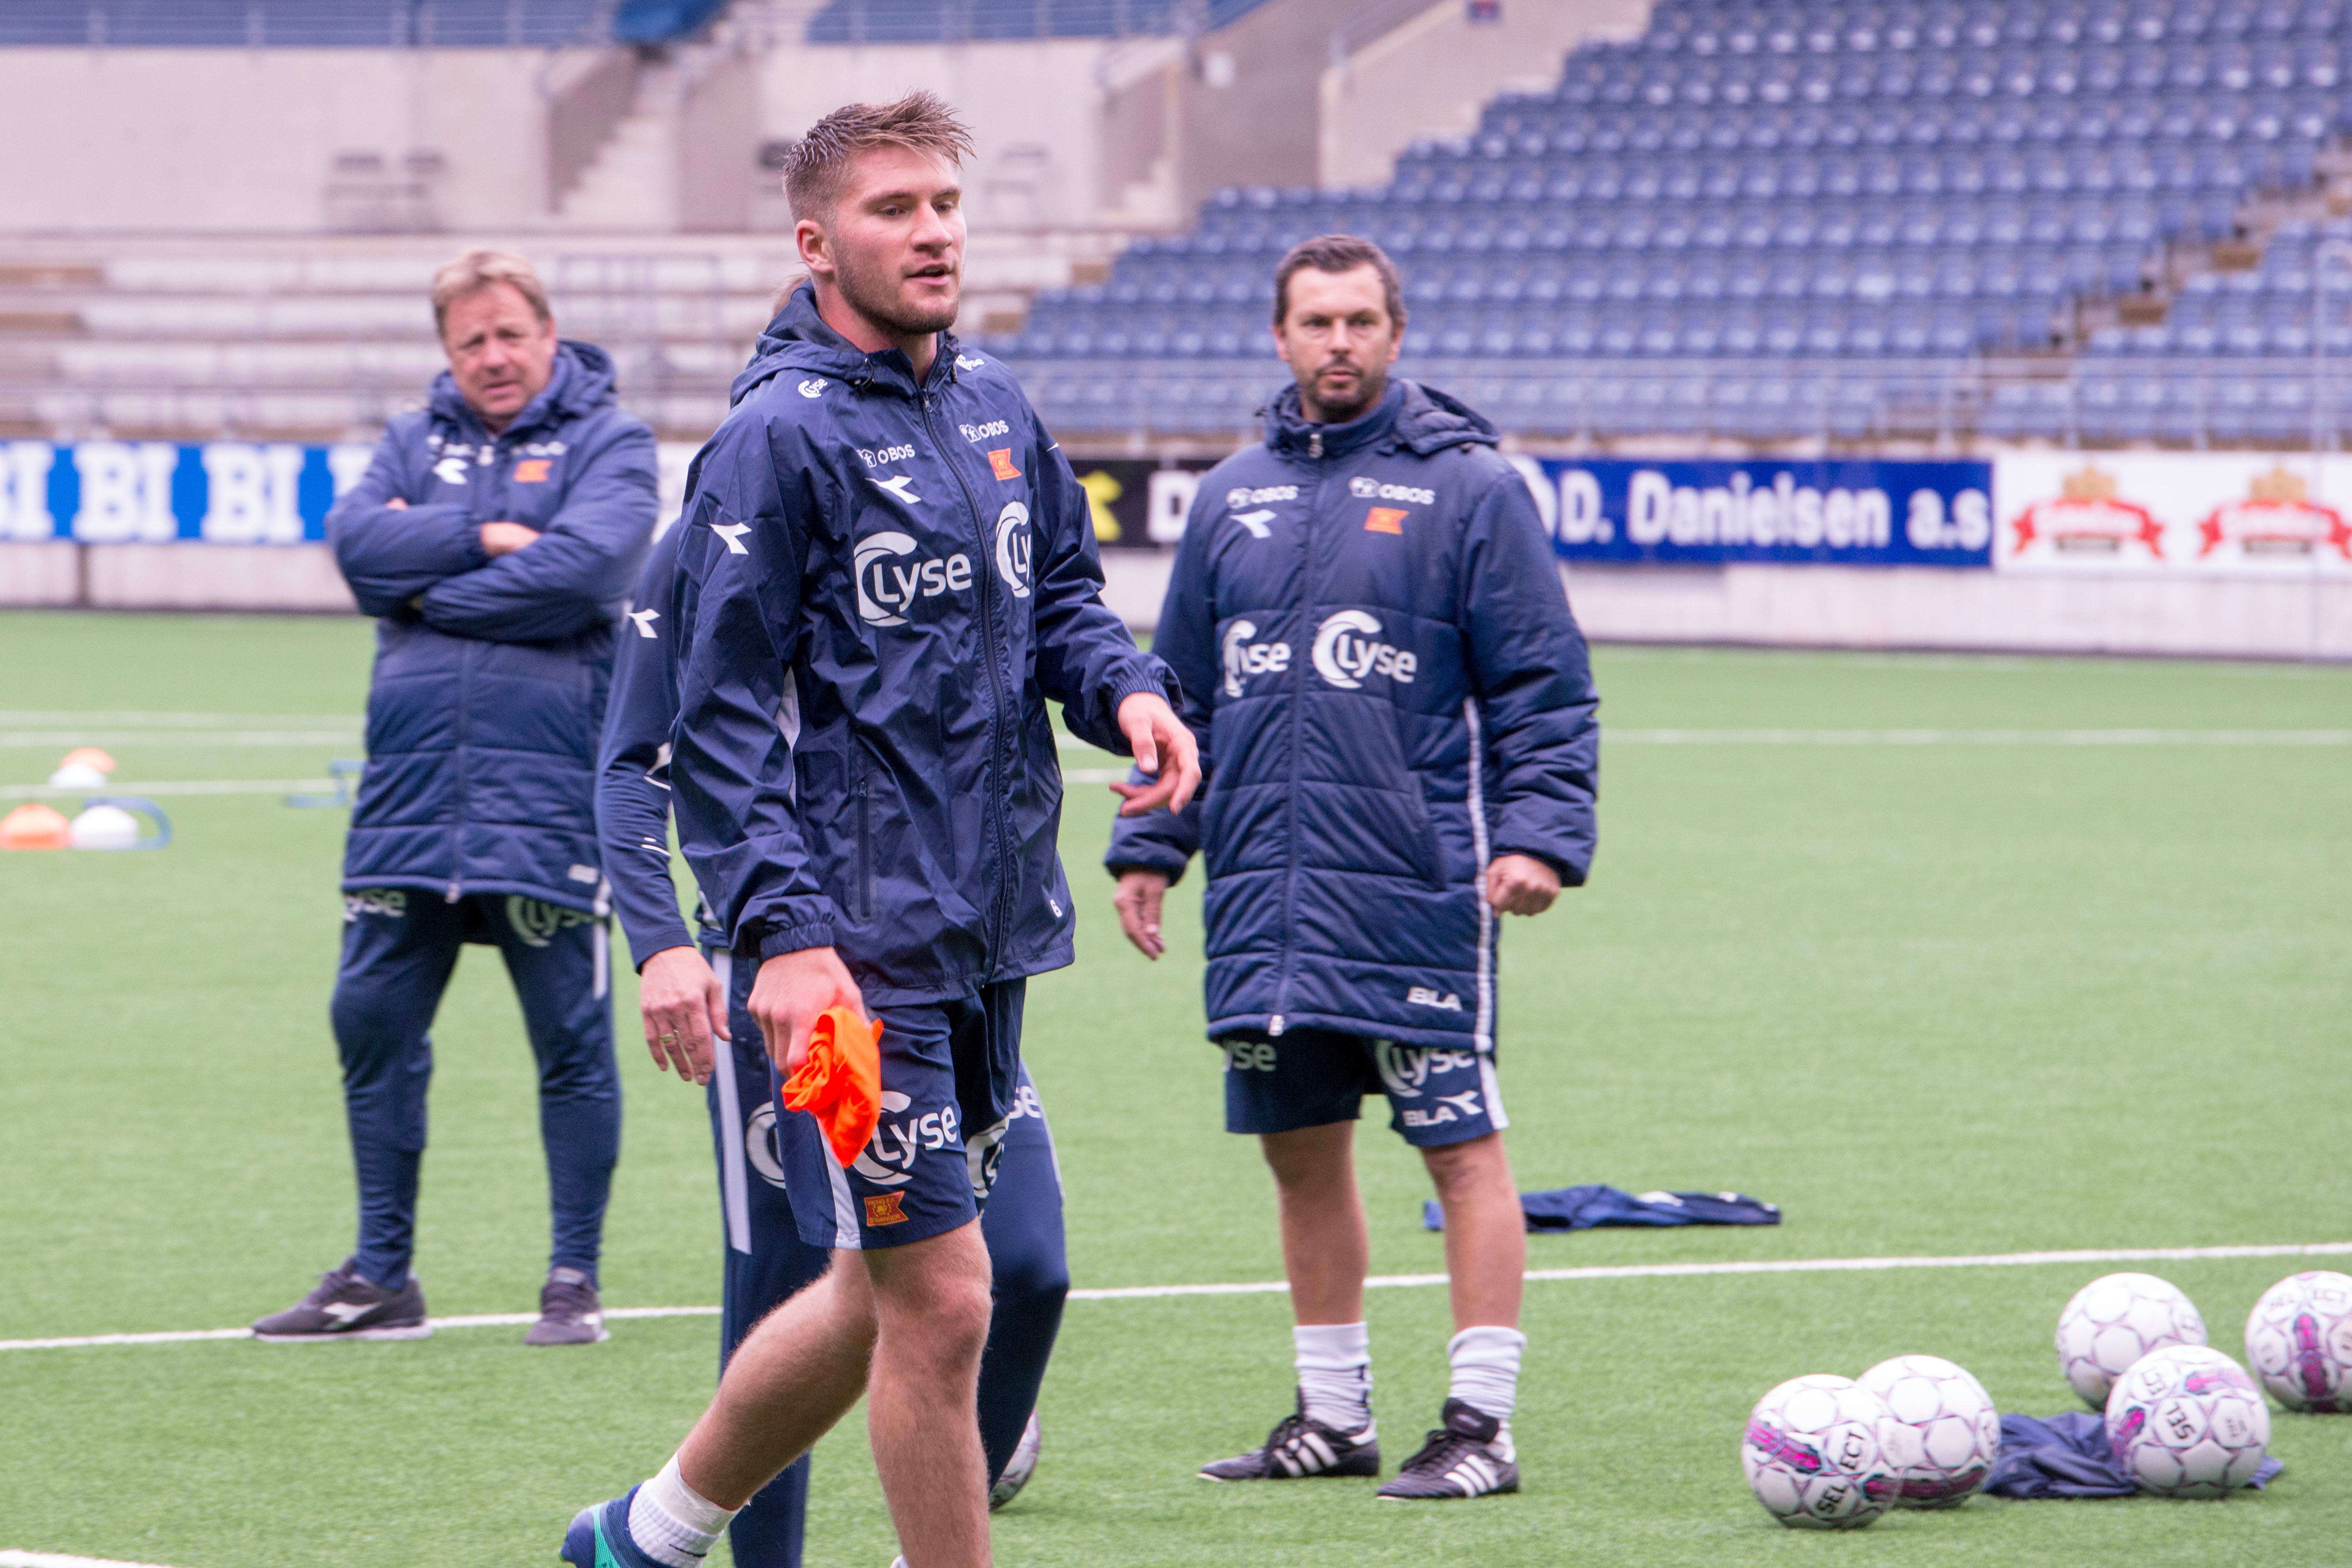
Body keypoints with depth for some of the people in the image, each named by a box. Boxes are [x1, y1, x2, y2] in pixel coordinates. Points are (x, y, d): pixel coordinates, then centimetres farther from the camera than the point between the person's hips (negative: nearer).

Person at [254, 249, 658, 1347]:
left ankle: (574, 1281, 9)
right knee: (373, 1020, 5)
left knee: (571, 1038, -1)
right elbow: (357, 543, -2)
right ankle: (380, 1279, 15)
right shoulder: (415, 443, 16)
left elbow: (581, 567, -15)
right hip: (412, 788, 4)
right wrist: (487, 537, -10)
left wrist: (429, 589, -5)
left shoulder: (607, 443, 2)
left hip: (550, 792, -4)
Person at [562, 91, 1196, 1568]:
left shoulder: (999, 406, 11)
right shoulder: (780, 435, -10)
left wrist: (1126, 686, 0)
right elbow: (721, 713, -12)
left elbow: (1060, 589, 23)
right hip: (857, 939, -8)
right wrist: (783, 930, -21)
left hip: (992, 927, 8)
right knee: (941, 1303, -7)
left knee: (884, 1290, 15)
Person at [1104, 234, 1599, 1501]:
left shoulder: (1469, 488, -2)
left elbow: (1543, 688, -3)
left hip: (1415, 887, -5)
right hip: (1263, 891, 5)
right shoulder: (1234, 497, 13)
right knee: (1300, 1146, 11)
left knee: (1458, 1141, -3)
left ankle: (1482, 1420, 0)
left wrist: (1538, 834, -13)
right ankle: (1334, 1412, 21)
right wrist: (1149, 844, 13)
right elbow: (1181, 691, 19)